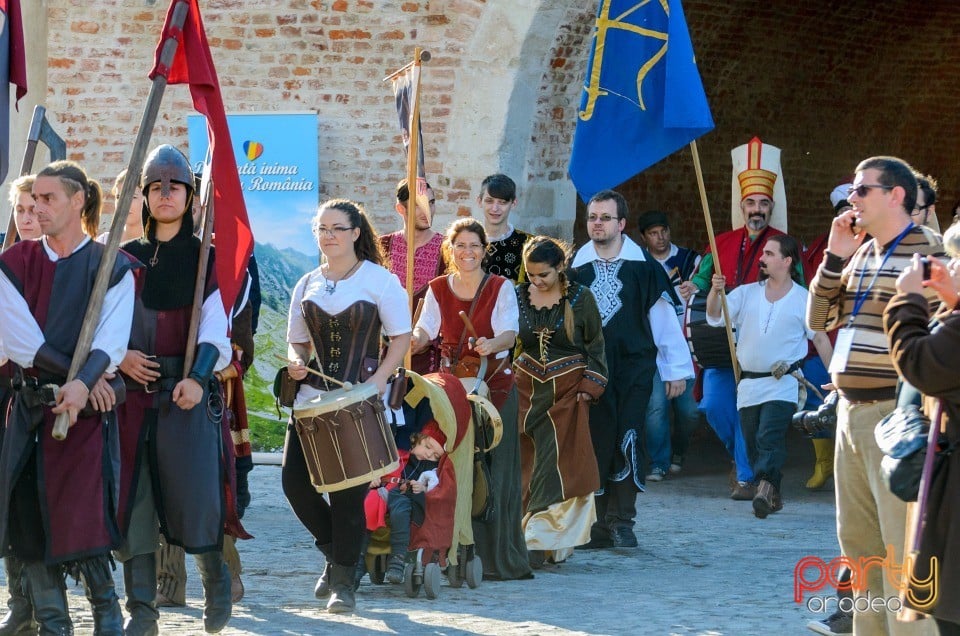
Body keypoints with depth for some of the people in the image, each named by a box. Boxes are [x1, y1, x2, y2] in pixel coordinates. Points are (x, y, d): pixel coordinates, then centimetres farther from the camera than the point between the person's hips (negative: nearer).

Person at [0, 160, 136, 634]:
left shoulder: (112, 267, 2)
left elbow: (111, 340, -9)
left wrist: (83, 384, -27)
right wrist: (80, 374, -11)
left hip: (89, 407, -3)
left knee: (84, 518, -13)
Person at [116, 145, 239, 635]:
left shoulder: (206, 259, 6)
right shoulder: (125, 258, 14)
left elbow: (214, 327, -5)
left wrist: (197, 377, -21)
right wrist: (119, 356, -7)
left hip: (187, 390, -2)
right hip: (133, 389, 3)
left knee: (197, 491, -7)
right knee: (132, 494, -2)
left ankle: (216, 588, 16)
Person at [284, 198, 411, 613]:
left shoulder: (379, 280, -2)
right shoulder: (307, 285, 12)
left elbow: (401, 337, -2)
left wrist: (381, 376, -18)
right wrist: (296, 362, -4)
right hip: (313, 397, 4)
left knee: (348, 488, -6)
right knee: (295, 481, -5)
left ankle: (343, 581, 5)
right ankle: (334, 550, 20)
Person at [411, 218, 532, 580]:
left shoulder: (501, 288, 0)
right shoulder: (438, 290, 9)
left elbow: (510, 334, -11)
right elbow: (424, 332, 0)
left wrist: (493, 344, -34)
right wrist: (408, 342, -23)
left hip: (494, 384, -3)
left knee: (494, 469, -7)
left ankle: (497, 557, -4)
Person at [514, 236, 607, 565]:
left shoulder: (580, 298, -2)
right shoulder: (518, 297, 4)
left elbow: (596, 346, 4)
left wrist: (589, 387, -4)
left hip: (568, 390, -2)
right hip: (527, 389, 2)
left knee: (559, 463, -8)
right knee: (527, 463, -1)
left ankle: (540, 540, -9)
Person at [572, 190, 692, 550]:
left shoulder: (643, 267, -2)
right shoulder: (577, 270, 5)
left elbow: (665, 318, 1)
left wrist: (677, 370, 1)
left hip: (634, 367, -2)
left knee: (627, 441, -8)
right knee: (594, 443, 1)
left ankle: (621, 520, 0)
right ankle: (598, 524, 7)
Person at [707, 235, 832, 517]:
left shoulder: (803, 299, 1)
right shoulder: (747, 293, 9)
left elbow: (820, 338, 5)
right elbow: (715, 317, 0)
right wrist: (715, 291, -19)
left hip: (782, 384, -5)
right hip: (749, 383, 5)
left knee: (770, 438, -21)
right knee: (752, 443, 6)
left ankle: (765, 490, -33)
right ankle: (773, 496, 17)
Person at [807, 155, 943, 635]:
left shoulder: (926, 253, -10)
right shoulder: (861, 253, 16)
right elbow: (820, 320, 16)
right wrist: (835, 258, 4)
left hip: (894, 413, -9)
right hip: (851, 411, 9)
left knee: (903, 543, -10)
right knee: (857, 539, 14)